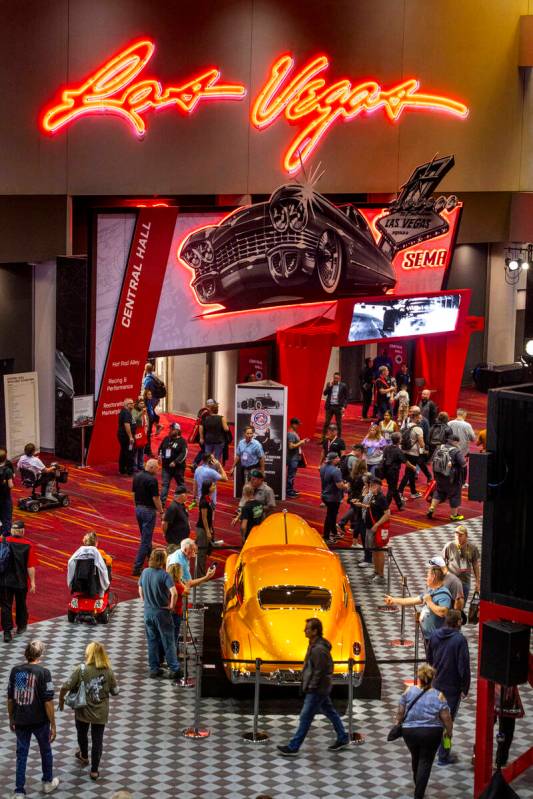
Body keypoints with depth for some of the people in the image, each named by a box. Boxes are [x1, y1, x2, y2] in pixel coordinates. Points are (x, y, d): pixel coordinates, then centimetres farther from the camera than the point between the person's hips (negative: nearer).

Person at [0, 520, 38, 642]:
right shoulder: (28, 545, -12)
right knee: (21, 604, 20)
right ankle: (21, 627, 35)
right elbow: (31, 566, -11)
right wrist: (32, 582, -4)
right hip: (22, 581, 1)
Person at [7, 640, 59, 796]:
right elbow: (48, 701, -16)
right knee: (45, 751, 20)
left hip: (20, 721, 3)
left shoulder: (15, 671, -5)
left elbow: (10, 698, 3)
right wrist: (53, 725, -9)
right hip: (40, 721, -3)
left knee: (21, 754, 12)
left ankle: (19, 792, 13)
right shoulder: (43, 672, -17)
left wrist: (11, 719, 17)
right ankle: (48, 782, 38)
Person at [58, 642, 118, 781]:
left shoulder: (81, 669, -19)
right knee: (97, 740, 12)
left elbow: (66, 687, -17)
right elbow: (115, 692, -2)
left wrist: (61, 699, 1)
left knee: (82, 735, 27)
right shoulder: (108, 671, -13)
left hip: (83, 711, 0)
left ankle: (84, 757, 51)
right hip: (100, 713, 0)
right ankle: (94, 770, 18)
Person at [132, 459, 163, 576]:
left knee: (146, 537, 24)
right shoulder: (152, 480, -19)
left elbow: (134, 493, 11)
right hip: (148, 510, -8)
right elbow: (155, 498, -18)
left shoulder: (137, 477, 4)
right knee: (145, 540, -3)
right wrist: (161, 512, -8)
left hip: (138, 508, 8)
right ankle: (137, 567, -5)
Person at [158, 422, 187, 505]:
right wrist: (160, 455, 1)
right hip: (166, 466, 4)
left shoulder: (182, 441, -11)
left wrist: (175, 462, -27)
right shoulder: (166, 439, 6)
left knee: (181, 484, 13)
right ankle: (162, 501, -6)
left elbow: (184, 454, -18)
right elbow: (160, 448, 21)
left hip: (178, 467, -4)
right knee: (164, 484, -3)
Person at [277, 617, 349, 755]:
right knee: (330, 712, 19)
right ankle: (343, 739, 29)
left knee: (305, 717, -4)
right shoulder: (314, 645, 7)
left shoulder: (319, 649, -25)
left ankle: (293, 747, 2)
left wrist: (311, 687, -18)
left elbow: (319, 671, -24)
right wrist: (309, 685, 15)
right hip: (321, 688, 10)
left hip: (316, 690, -10)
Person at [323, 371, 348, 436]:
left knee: (339, 423, 5)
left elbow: (346, 397, -2)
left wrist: (344, 407, -11)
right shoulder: (329, 384, 6)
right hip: (329, 406, 2)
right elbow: (325, 393, -2)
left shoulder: (343, 386, -3)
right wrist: (330, 386, -11)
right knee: (326, 422, 5)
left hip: (338, 407, -2)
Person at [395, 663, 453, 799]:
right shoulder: (439, 696, -7)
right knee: (426, 762, 4)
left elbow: (400, 712, -1)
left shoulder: (408, 691, -4)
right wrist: (449, 731, 9)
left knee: (415, 758, 24)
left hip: (409, 731, 2)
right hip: (431, 732, -2)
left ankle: (418, 786, 43)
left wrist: (398, 724, 16)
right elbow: (446, 717, -7)